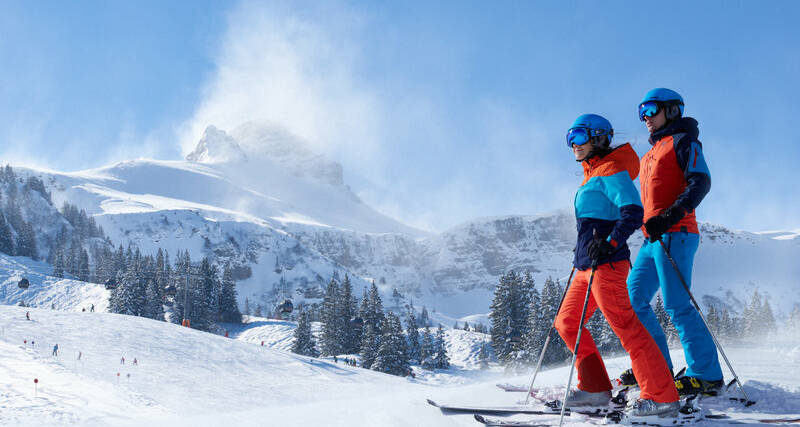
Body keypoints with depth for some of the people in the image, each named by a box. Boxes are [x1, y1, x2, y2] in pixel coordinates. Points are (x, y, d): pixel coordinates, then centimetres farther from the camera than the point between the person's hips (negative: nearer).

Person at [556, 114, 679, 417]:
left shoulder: (610, 171, -8)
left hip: (606, 264, -11)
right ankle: (596, 389, 14)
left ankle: (662, 397, -9)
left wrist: (610, 244, -27)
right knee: (566, 322, 11)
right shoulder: (593, 174, 21)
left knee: (625, 326, -12)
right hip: (587, 266, 11)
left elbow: (633, 212, -20)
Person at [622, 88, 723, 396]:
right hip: (653, 238, 9)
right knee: (633, 298, 5)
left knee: (677, 306, -13)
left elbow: (700, 182, -13)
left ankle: (707, 375, -9)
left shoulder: (683, 142, 0)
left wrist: (669, 217, -24)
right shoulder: (652, 154, 26)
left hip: (674, 235, -9)